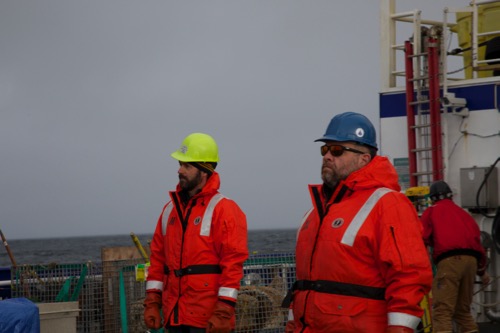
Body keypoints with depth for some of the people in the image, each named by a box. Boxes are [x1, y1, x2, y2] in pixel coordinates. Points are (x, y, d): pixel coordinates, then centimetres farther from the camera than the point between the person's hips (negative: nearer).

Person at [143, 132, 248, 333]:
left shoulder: (224, 210, -6)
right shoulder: (171, 209, 15)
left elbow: (233, 263, -12)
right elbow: (158, 258, 17)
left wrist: (223, 312, -17)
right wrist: (152, 302, 9)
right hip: (175, 316, 7)